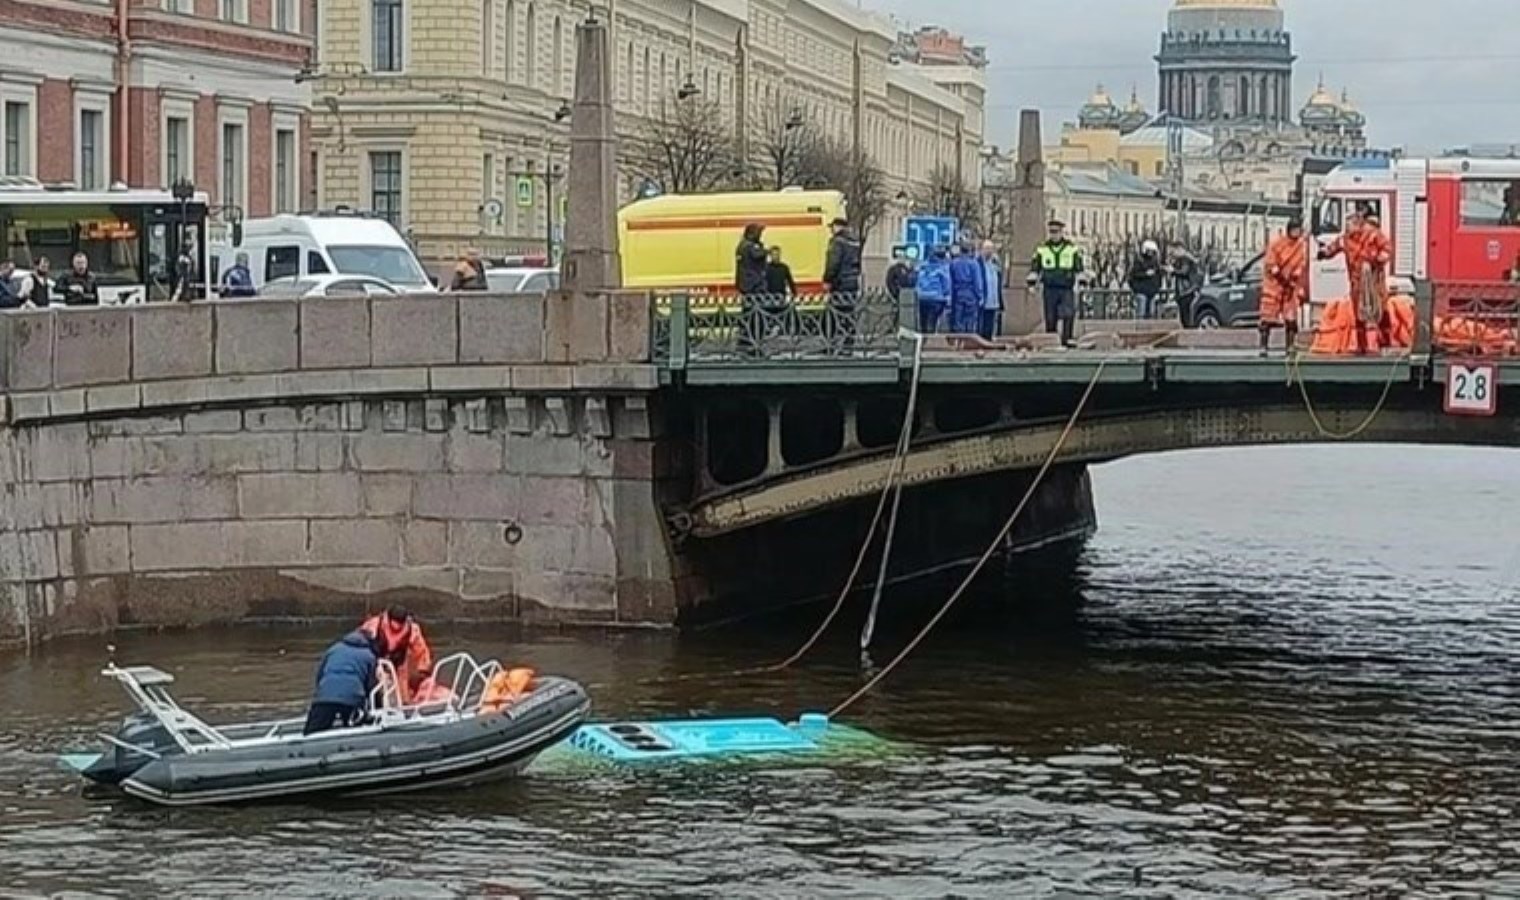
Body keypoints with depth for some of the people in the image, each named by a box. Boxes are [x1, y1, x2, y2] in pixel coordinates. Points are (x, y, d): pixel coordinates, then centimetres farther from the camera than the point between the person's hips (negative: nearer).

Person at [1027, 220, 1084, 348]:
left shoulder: (1072, 249, 6)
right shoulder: (1042, 250, 9)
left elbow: (1079, 269, 9)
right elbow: (1034, 269, 12)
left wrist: (1078, 284, 1)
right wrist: (1032, 283, 3)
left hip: (1067, 289, -1)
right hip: (1050, 289, 1)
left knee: (1069, 314, -18)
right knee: (1050, 318, 2)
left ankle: (1067, 338, -16)